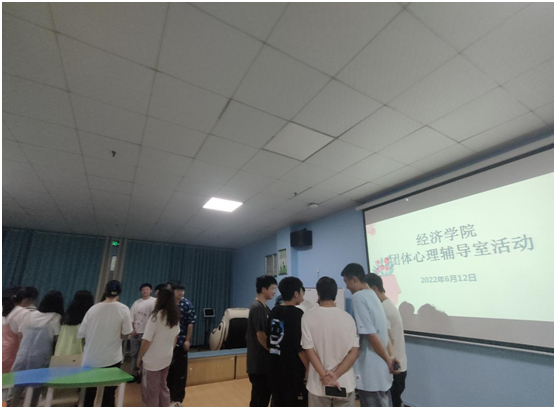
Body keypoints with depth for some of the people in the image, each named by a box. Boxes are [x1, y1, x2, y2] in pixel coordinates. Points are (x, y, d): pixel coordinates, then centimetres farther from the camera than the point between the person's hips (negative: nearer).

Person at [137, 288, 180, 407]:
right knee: (163, 387, 22)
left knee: (150, 392, 10)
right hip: (167, 358, 7)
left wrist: (139, 357, -5)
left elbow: (146, 341, -18)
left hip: (152, 360, -6)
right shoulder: (175, 316, 2)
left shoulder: (156, 316, -20)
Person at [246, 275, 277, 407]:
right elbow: (261, 336, -21)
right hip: (258, 361, -9)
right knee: (258, 397, 3)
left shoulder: (265, 308, 10)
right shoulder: (257, 308, -19)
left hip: (265, 360, 9)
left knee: (265, 394, 18)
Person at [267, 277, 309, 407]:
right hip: (293, 371, -7)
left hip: (275, 369, 7)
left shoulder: (274, 312, 5)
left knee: (277, 405, 18)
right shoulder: (297, 313, -16)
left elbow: (269, 342, 12)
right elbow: (300, 347, -18)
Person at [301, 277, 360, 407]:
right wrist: (335, 376, -10)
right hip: (344, 383, 1)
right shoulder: (347, 317, -8)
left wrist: (325, 376, -10)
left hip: (319, 384, -1)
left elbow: (309, 351, -12)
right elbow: (354, 352, -9)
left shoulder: (308, 317, -11)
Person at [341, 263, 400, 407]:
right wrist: (389, 357, 6)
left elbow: (370, 334, -21)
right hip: (381, 369, 9)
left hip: (371, 371, -9)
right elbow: (383, 332, 12)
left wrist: (387, 359, -10)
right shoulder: (373, 296, 10)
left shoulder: (358, 297, -18)